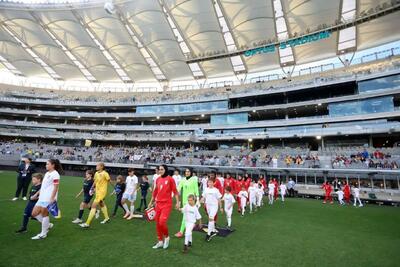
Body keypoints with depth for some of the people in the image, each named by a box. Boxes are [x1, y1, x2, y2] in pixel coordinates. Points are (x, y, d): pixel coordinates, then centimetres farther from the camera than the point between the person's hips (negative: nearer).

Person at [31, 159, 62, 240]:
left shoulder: (55, 174, -14)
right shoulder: (47, 173, 13)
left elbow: (55, 188, -18)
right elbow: (43, 186, 21)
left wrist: (52, 198, -21)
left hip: (48, 199, -9)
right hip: (42, 198, 9)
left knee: (44, 214, 0)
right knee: (34, 213, 10)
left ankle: (43, 234, 16)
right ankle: (48, 225, 26)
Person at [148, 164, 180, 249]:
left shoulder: (170, 179, -8)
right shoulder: (158, 179, 8)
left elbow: (175, 191, -6)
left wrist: (177, 202, -10)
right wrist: (151, 202, 21)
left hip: (167, 204, -6)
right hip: (158, 203, 6)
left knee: (162, 222, -12)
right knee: (157, 223, 9)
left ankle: (167, 237, 17)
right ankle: (160, 241, 26)